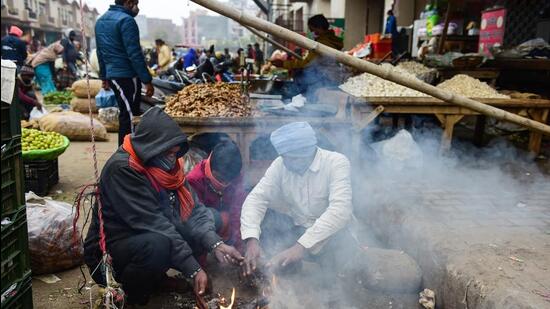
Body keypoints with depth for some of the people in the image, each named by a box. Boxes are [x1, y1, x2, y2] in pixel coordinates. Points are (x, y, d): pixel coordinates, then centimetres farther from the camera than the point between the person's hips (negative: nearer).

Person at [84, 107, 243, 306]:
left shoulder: (169, 164, -2)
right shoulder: (122, 169, -25)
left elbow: (193, 208, -7)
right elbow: (153, 223, -31)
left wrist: (215, 243, -25)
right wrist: (193, 269, -32)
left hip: (156, 238, 8)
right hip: (111, 251, -7)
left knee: (209, 225, -7)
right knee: (157, 244, -37)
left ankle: (155, 276, 8)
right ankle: (128, 298, -7)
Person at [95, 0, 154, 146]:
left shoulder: (100, 21, 16)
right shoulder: (126, 20, -13)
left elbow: (100, 52, 21)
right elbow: (135, 54, -18)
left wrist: (104, 76, 26)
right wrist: (147, 80, -17)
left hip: (112, 74, 9)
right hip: (127, 75, -9)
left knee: (126, 114, 16)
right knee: (129, 116, -4)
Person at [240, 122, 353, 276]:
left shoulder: (336, 163, -23)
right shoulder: (280, 164, -10)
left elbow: (340, 210, -36)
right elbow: (257, 197, -17)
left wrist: (301, 246, -45)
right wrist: (252, 239, -35)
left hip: (329, 234, -3)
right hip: (297, 228, 4)